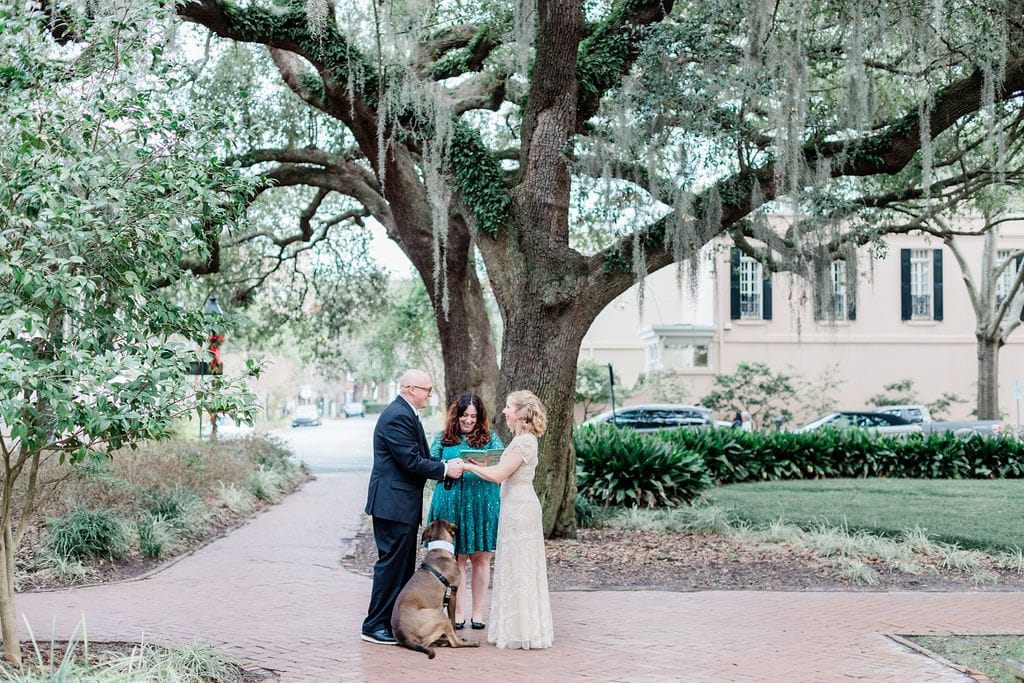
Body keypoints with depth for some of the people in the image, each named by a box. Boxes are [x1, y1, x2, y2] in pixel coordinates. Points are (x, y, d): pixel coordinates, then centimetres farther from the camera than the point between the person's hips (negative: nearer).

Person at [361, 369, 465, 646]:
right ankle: (374, 626, 0)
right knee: (391, 564, -6)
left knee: (404, 565, 14)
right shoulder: (398, 417, -18)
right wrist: (445, 469, -12)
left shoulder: (404, 413, 16)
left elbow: (416, 457, 18)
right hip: (393, 503, -11)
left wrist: (446, 465, 4)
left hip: (403, 504, 11)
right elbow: (411, 461, -21)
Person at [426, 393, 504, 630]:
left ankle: (478, 613, 11)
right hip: (451, 503, 0)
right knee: (456, 559, 3)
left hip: (483, 503, 0)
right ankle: (458, 613, 8)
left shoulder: (490, 437, 8)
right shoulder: (444, 438, 9)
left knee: (481, 558, 4)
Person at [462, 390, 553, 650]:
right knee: (521, 569, 13)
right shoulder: (522, 440, 15)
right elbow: (504, 473, 14)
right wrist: (479, 466, 11)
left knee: (518, 568, -3)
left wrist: (469, 466, -8)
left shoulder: (525, 441, -16)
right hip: (517, 507, 10)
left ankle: (520, 631, 3)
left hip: (519, 509, -10)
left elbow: (499, 475, -19)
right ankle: (524, 629, 19)